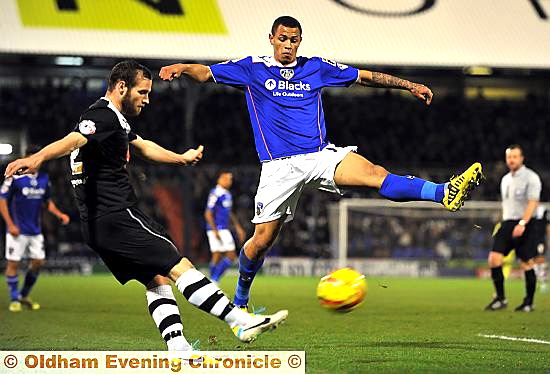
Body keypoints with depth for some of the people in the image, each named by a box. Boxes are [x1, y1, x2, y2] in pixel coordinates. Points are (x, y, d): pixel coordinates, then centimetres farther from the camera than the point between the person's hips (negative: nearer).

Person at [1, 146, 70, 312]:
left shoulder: (44, 178, 6)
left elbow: (47, 201, 18)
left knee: (38, 262, 5)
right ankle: (14, 299, 9)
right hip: (17, 230, -5)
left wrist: (59, 214, 1)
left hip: (35, 230, 5)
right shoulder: (14, 177, -10)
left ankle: (24, 296, 21)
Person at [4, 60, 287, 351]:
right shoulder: (102, 116, -13)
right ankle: (241, 322, -12)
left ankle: (178, 349, 3)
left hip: (98, 225, 11)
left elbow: (143, 147, 39)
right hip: (117, 217, -11)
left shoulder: (115, 119, 21)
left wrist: (182, 158, 55)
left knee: (158, 280, 10)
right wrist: (36, 158, -53)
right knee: (180, 267, -11)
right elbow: (73, 140, -33)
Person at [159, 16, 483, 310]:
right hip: (279, 166, -1)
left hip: (320, 155, 1)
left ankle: (445, 194, -43)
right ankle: (240, 300, 23)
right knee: (263, 238, -1)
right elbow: (207, 73, 1)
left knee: (374, 173, -25)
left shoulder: (316, 67, 12)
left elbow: (365, 76, 16)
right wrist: (182, 68, -21)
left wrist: (410, 85, 11)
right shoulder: (252, 68, 6)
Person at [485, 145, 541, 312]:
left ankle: (529, 303, 8)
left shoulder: (531, 177, -6)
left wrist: (522, 223, -26)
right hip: (507, 223, 6)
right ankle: (500, 298, -1)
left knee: (526, 263, -3)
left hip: (524, 225, -6)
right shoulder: (505, 179, 17)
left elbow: (533, 203, -16)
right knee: (494, 258, -8)